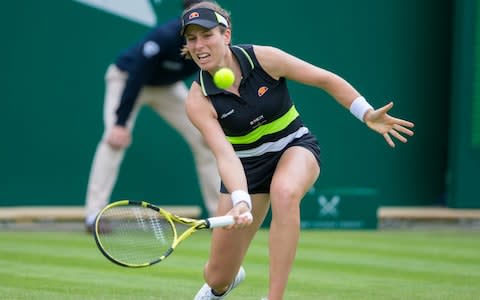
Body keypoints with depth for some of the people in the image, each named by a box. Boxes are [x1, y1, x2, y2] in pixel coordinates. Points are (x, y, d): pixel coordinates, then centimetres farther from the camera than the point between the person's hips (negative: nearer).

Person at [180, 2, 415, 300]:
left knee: (284, 192, -41)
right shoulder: (198, 100, -18)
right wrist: (241, 202, -45)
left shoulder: (263, 58, -18)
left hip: (296, 145, -1)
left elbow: (326, 79, -7)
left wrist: (368, 114, -15)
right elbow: (225, 155, -28)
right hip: (246, 165, 1)